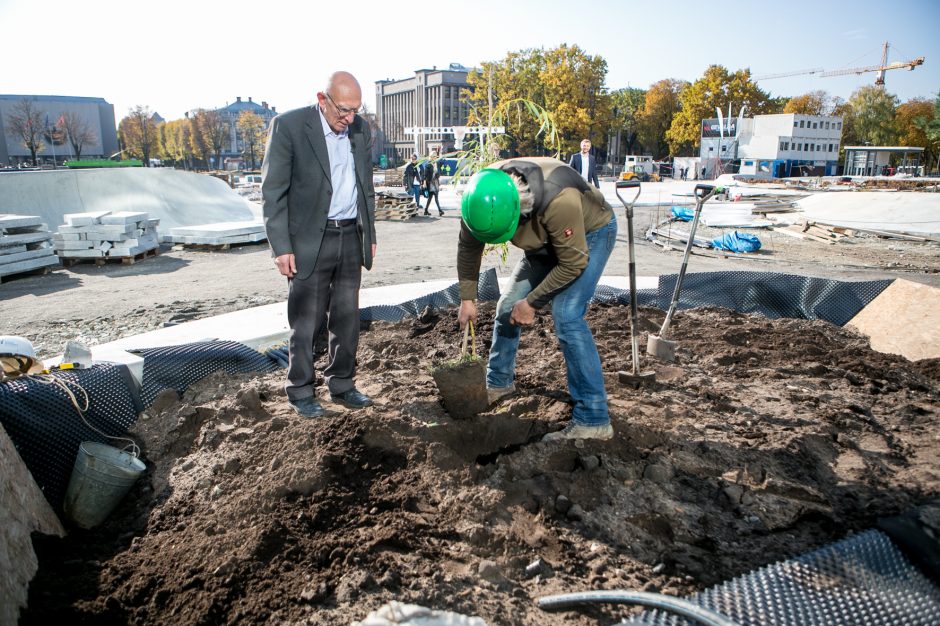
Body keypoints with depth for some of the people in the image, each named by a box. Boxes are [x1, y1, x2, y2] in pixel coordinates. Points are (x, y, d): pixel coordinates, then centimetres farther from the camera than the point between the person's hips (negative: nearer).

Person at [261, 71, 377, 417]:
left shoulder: (361, 129, 7)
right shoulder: (288, 125, -10)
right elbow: (272, 191, -10)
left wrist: (370, 235, 13)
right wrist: (281, 247, -13)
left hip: (350, 238, 5)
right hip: (308, 241, -5)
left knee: (347, 318, 10)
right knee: (306, 323, 2)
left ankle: (341, 385, 24)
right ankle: (301, 392, 17)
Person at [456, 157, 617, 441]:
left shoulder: (559, 199, -42)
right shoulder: (483, 196, -23)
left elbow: (573, 263, -30)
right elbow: (468, 247, -5)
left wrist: (532, 303, -22)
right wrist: (467, 299, -4)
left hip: (591, 233, -6)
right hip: (546, 241, 6)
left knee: (567, 316, -22)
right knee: (507, 307, 6)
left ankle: (593, 419, -15)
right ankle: (498, 383, 31)